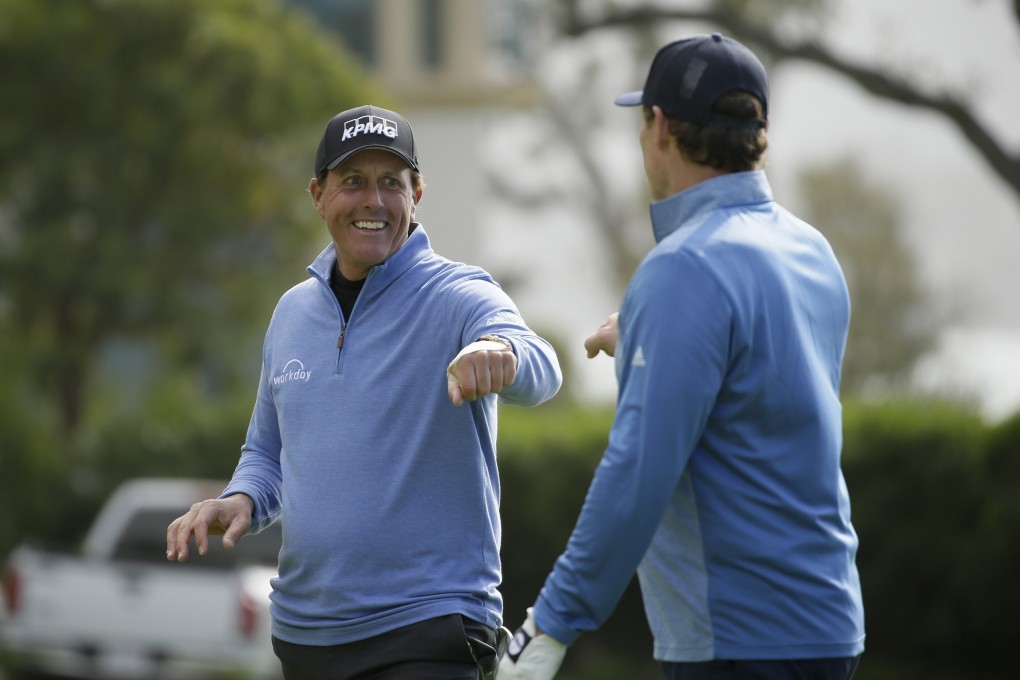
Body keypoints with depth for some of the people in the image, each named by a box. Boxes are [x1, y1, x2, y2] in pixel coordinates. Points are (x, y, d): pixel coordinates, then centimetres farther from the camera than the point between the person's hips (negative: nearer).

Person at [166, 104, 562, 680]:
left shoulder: (455, 297, -8)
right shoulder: (294, 310, 12)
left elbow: (540, 369, -29)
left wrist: (501, 351, -52)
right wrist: (241, 501, 1)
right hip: (302, 630, 6)